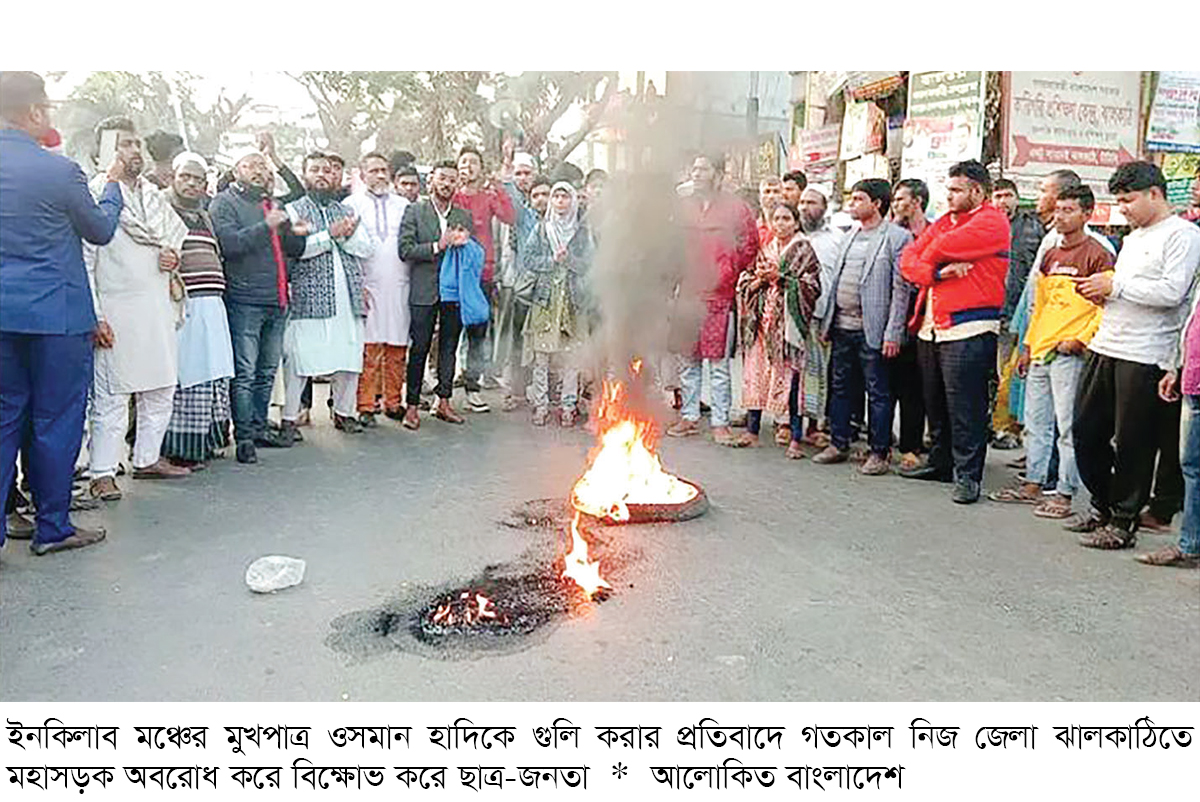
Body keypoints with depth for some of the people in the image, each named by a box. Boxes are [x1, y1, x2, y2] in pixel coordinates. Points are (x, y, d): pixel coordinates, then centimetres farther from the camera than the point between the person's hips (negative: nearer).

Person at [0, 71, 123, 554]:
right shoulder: (58, 170, -12)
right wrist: (112, 186, 17)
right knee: (56, 420, 4)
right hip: (55, 313, -6)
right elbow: (101, 231, 2)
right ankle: (53, 527, 14)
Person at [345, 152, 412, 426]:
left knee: (398, 349, 4)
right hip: (367, 286, -3)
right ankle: (366, 406, 3)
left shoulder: (404, 205, 16)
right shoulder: (352, 204, 7)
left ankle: (393, 402, 15)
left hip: (400, 287, 3)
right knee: (367, 349, -5)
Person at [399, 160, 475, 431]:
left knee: (449, 347, 9)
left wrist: (463, 244, -7)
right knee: (419, 349, 1)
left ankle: (443, 402, 19)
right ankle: (412, 405, 9)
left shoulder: (464, 216, 12)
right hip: (424, 291, -3)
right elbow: (405, 249, -8)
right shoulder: (414, 211, 2)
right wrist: (437, 246, -15)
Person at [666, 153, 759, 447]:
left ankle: (720, 423, 6)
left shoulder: (736, 209, 0)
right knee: (687, 360, 10)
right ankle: (689, 416, 21)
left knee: (719, 363, -1)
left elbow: (750, 246, 5)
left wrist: (731, 275, 3)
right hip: (686, 294, 4)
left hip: (719, 296, -3)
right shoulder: (682, 207, 10)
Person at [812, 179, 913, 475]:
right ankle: (839, 444, 25)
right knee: (841, 387, 13)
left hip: (872, 329, -7)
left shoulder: (897, 237, -7)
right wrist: (823, 317, 12)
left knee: (878, 392, 2)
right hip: (842, 325, 7)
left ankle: (879, 452, 11)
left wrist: (893, 333, -16)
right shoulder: (851, 235, 16)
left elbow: (901, 288, -11)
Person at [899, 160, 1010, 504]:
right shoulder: (944, 221, 19)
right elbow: (908, 260, 7)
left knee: (964, 405, -7)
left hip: (968, 329, -8)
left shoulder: (991, 221, -5)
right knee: (934, 401, 15)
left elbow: (941, 248, -18)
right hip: (931, 327, 8)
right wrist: (938, 272, -11)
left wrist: (929, 256, 5)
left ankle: (967, 475, 0)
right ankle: (940, 462, 28)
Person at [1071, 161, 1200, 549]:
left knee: (1132, 443, -1)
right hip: (1107, 347, 8)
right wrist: (1101, 293, 7)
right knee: (1086, 431, 11)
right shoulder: (1133, 238, 21)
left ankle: (1123, 524, 10)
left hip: (1145, 356, -8)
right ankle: (1103, 507, 27)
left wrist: (1115, 286, -14)